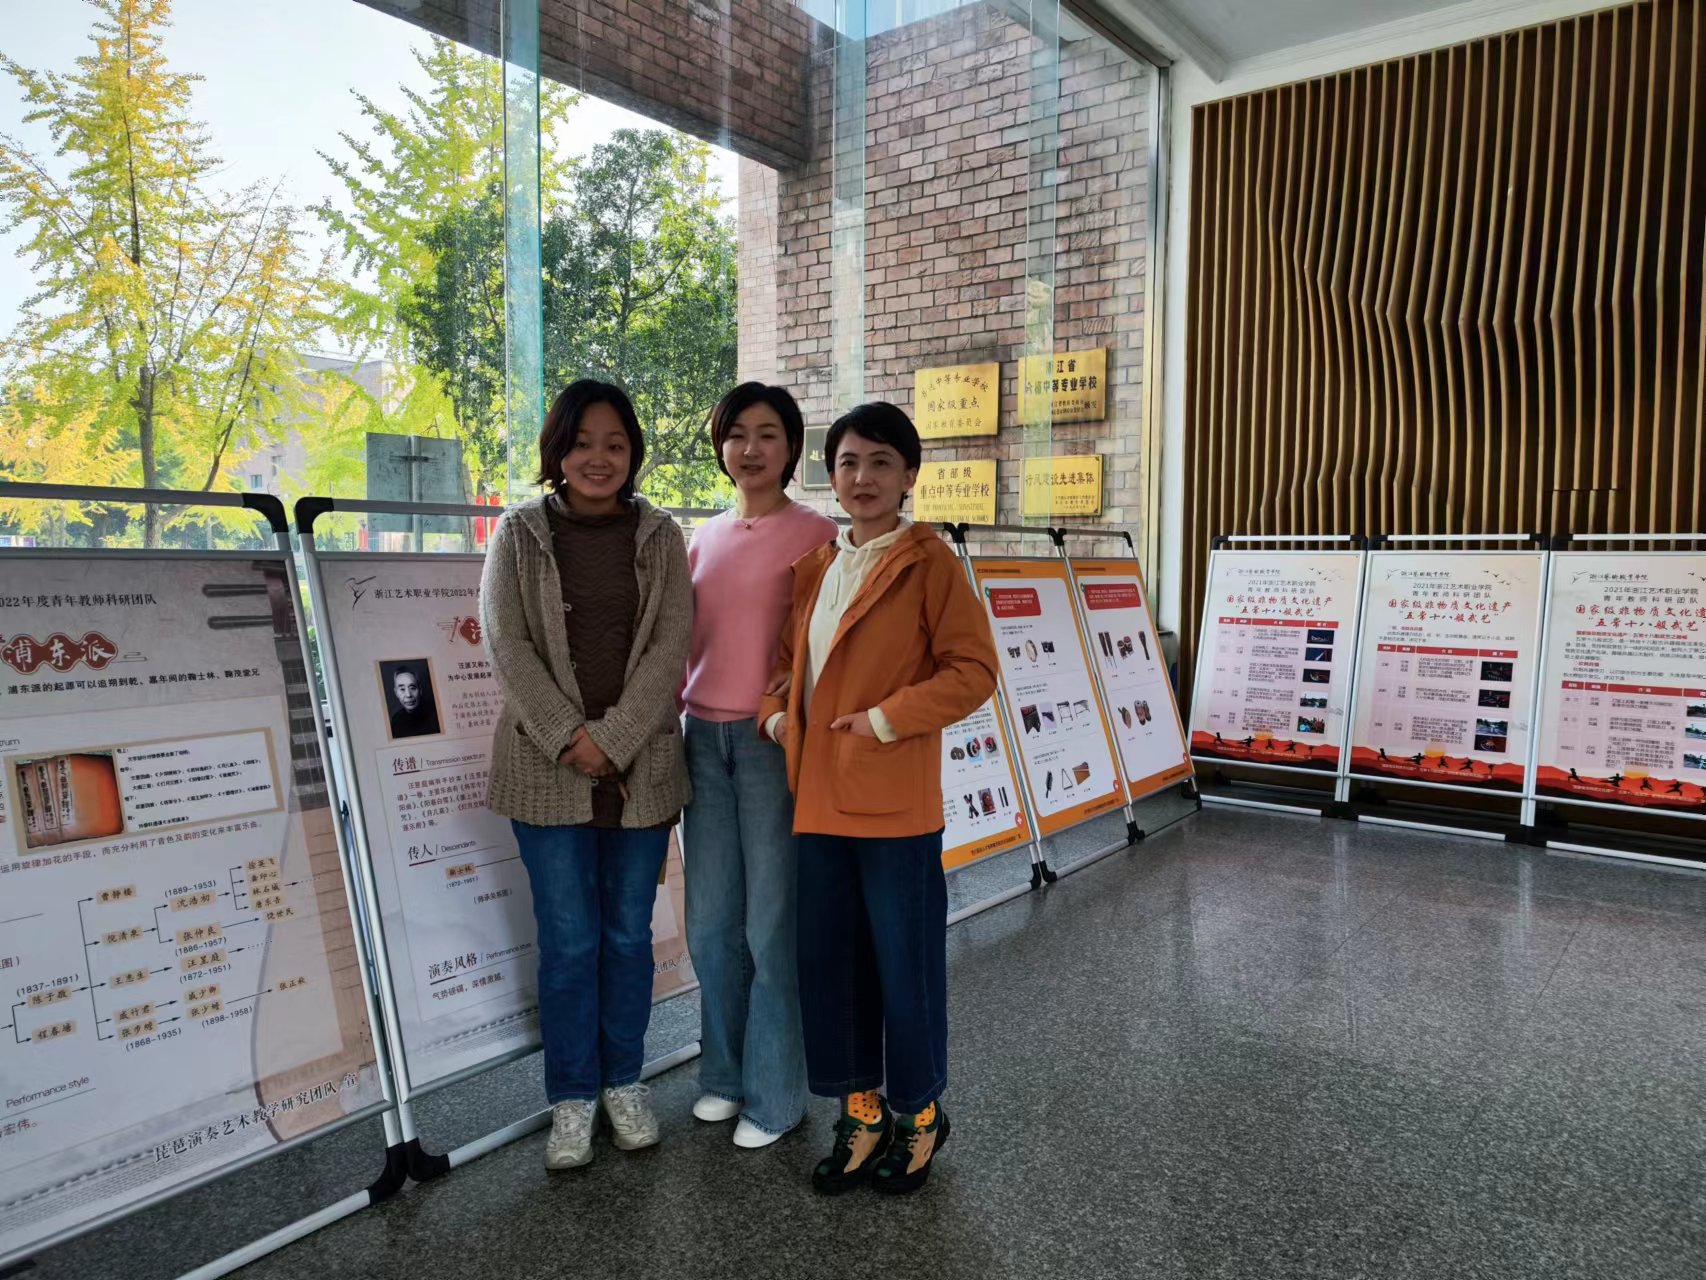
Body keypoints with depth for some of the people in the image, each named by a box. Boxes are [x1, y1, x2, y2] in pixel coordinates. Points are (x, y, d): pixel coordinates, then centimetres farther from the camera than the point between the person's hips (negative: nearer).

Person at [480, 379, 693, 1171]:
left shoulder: (660, 537, 4)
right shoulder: (520, 534, 2)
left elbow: (670, 643, -4)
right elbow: (506, 643, -4)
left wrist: (613, 740, -13)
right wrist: (569, 736, -14)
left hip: (641, 768, 1)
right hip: (549, 769, -1)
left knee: (628, 932, 11)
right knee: (568, 939, 5)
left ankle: (623, 1081, 30)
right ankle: (572, 1098, 23)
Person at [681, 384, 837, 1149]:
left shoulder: (815, 535, -4)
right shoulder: (702, 539, 13)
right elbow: (683, 645, 16)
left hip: (775, 740, -5)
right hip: (704, 738, 5)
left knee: (771, 922, 2)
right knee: (710, 921, 12)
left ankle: (773, 1093, 19)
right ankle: (725, 1072, 31)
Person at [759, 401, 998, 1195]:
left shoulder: (928, 563, -7)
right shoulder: (814, 567, 11)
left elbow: (974, 670, -11)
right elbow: (783, 653, 20)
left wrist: (886, 720, -17)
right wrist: (777, 714, 2)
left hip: (896, 803, -6)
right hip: (819, 799, 6)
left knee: (905, 963, 8)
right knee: (829, 959, 14)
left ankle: (920, 1114, 31)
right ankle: (861, 1110, 33)